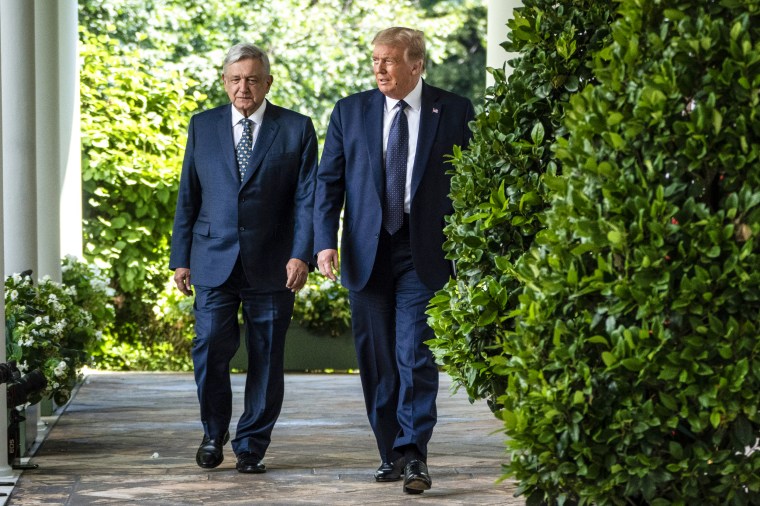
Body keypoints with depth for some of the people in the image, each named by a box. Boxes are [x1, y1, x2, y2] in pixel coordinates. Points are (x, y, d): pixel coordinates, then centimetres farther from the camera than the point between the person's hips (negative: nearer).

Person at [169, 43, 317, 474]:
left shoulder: (297, 129, 4)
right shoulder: (203, 126, 11)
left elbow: (307, 198, -2)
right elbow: (188, 196, 12)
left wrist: (302, 255, -14)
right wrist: (181, 258, 6)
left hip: (271, 267, -1)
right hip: (213, 263, 1)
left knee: (266, 358, 3)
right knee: (211, 346, -9)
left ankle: (251, 446, 16)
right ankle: (214, 432, 14)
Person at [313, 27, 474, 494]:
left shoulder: (455, 112, 2)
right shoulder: (349, 111, 8)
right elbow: (329, 181, 6)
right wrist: (325, 241, -7)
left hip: (424, 254, -3)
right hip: (367, 253, 3)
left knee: (415, 356, -11)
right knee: (377, 360, 8)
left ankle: (414, 455, -7)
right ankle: (392, 453, 18)